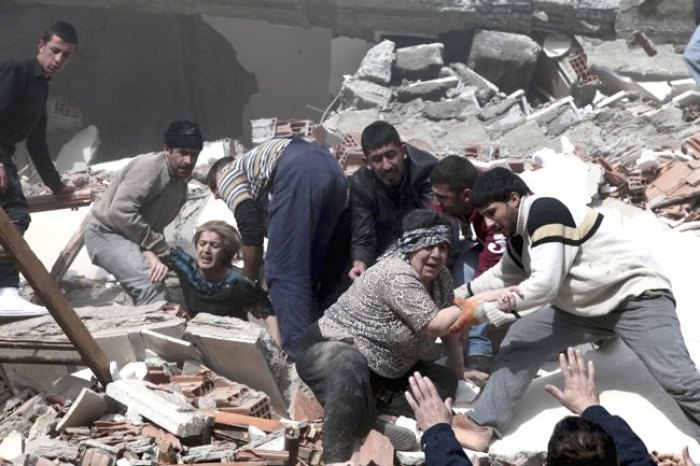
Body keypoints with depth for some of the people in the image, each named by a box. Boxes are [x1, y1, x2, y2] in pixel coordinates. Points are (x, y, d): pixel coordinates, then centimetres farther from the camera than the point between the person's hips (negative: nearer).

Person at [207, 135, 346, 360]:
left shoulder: (227, 175, 22)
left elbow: (251, 230, 8)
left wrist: (249, 282, 20)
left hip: (299, 172, -8)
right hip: (332, 169, 8)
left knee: (284, 273, -2)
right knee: (308, 270, 17)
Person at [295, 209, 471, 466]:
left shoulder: (441, 278, 3)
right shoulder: (397, 275, -23)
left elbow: (449, 325, 14)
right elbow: (434, 326, -25)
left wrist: (459, 372, 16)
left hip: (381, 370, 9)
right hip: (329, 352, -9)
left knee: (446, 381, 0)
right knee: (351, 366, -43)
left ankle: (370, 417, -14)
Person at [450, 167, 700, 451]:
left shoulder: (546, 212, -23)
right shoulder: (521, 233, 5)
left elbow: (544, 283, -32)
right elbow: (504, 276, 24)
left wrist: (479, 311, -26)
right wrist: (463, 294, 17)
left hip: (637, 297, -9)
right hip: (582, 306, 9)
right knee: (520, 340, -2)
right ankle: (482, 426, -1)